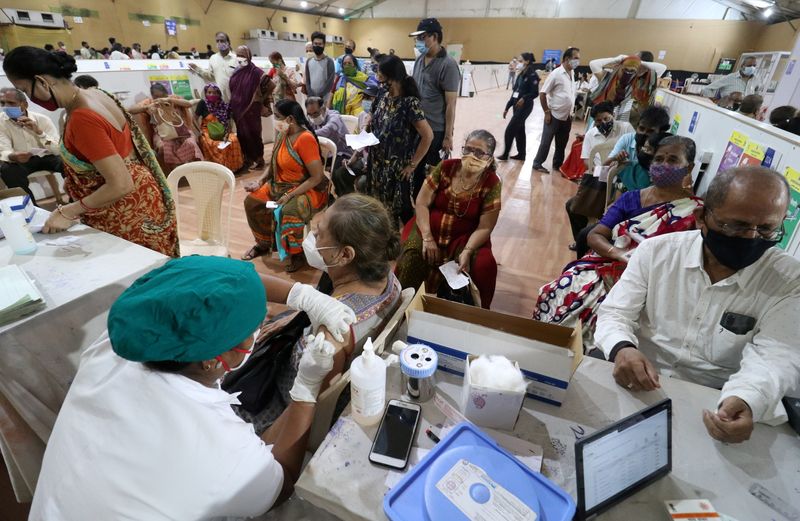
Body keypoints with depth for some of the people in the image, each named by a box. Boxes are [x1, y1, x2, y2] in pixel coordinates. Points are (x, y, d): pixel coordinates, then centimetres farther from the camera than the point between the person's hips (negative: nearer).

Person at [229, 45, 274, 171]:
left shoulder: (256, 72, -9)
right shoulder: (236, 73, 10)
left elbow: (270, 86, -7)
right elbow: (232, 91, 16)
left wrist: (262, 101, -2)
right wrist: (232, 107, 12)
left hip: (251, 110, -6)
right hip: (238, 110, 6)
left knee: (253, 133, -1)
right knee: (242, 134, 10)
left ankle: (258, 160, 9)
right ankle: (247, 159, 21)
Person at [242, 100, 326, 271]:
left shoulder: (305, 138, -22)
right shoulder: (283, 135, 3)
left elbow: (317, 177, -24)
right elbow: (273, 163, 15)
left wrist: (290, 195, -25)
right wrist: (260, 182, -2)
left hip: (308, 189, -8)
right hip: (281, 185, 9)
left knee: (289, 211, -35)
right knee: (252, 201, -2)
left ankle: (296, 253, -8)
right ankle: (263, 244, 19)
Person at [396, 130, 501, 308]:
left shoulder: (492, 183, -8)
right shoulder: (445, 167, -4)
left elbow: (485, 227, -9)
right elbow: (421, 202, -5)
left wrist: (467, 251, -26)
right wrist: (427, 238, -17)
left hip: (464, 237, 0)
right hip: (429, 229, 1)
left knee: (483, 265, -27)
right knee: (412, 253, -28)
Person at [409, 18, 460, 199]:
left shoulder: (448, 64, -12)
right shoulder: (419, 60, 9)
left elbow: (451, 103, -14)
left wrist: (448, 136, -16)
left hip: (436, 130, -7)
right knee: (416, 168, 17)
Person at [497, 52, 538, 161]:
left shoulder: (532, 75, -11)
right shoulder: (521, 75, 13)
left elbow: (535, 93, -15)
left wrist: (524, 98, -33)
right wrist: (507, 107, 14)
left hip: (525, 106, -8)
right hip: (517, 105, 8)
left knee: (510, 130, -10)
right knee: (519, 130, 12)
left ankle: (505, 154, 0)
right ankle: (521, 154, 21)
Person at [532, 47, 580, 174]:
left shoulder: (573, 74, 8)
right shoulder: (556, 74, -13)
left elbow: (571, 95, 17)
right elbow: (542, 93, -13)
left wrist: (570, 112, 12)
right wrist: (547, 112, -12)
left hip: (567, 117, 7)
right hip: (555, 115, -6)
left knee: (562, 143, 13)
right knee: (546, 141, 2)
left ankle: (557, 164, 25)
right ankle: (537, 163, 14)